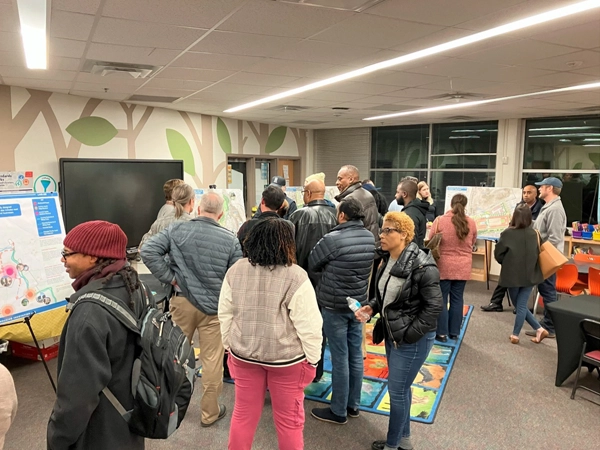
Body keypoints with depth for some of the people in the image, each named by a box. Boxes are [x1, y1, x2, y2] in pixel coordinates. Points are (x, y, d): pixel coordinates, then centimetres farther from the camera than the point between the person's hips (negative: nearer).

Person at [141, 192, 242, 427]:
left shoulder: (176, 229, -5)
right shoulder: (230, 239, -8)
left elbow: (148, 251, -11)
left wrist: (170, 278, -7)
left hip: (182, 302, 2)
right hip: (215, 307, -2)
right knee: (212, 361, 10)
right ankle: (210, 412, 24)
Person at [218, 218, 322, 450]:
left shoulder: (235, 271, -4)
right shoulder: (295, 276, -18)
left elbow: (225, 315, 4)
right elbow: (308, 324, -15)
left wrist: (230, 346, 16)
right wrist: (312, 358, -3)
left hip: (244, 353, 4)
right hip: (286, 357, -4)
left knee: (244, 413, 19)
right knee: (289, 419, 13)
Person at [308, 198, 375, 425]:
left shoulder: (332, 239, -20)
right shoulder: (371, 238, -1)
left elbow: (312, 265, -7)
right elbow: (370, 269, 8)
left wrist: (322, 285, 12)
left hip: (334, 306, -6)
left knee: (340, 358, 3)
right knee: (355, 354, 15)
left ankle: (338, 411, 18)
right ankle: (353, 404, 31)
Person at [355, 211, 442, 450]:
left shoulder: (421, 266, -23)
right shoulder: (388, 260, 2)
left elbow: (434, 306, -20)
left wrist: (409, 334, -19)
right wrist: (371, 307, -3)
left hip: (412, 339, -8)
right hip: (392, 334, 8)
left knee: (397, 390, 4)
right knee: (401, 388, 20)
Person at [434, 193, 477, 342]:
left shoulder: (440, 221, -11)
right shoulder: (471, 223, -2)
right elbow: (472, 244, 12)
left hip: (444, 265, -3)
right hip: (463, 267, 3)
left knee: (441, 299, 6)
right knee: (457, 299, 12)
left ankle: (442, 333, 10)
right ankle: (454, 332, 21)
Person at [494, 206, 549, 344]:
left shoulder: (507, 233, -15)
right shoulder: (534, 234, -3)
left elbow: (498, 254, -10)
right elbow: (538, 253, 7)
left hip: (512, 275, -3)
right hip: (530, 274, 3)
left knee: (519, 306, 14)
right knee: (522, 305, 10)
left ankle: (539, 329, 17)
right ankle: (515, 334, 11)